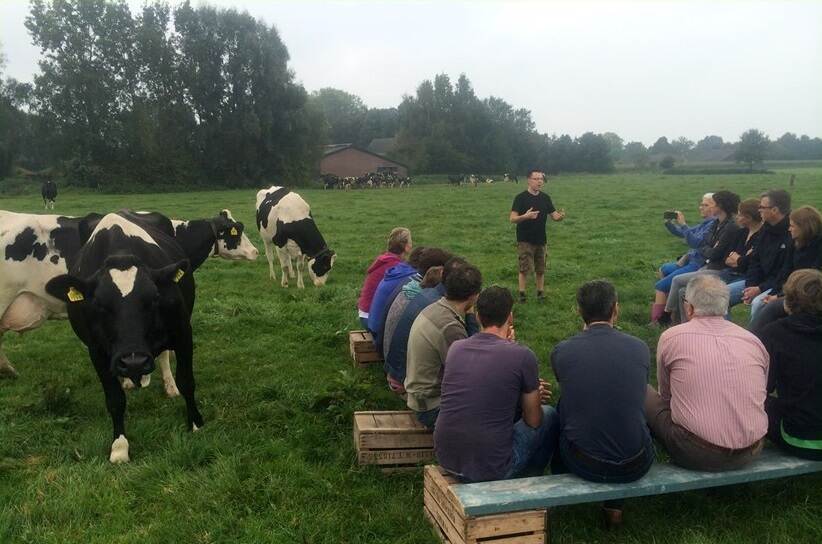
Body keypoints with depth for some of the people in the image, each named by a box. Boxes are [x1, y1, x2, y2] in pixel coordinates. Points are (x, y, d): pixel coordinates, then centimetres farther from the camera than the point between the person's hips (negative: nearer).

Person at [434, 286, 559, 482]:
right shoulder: (523, 356, -13)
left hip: (445, 459, 5)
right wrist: (532, 395, 21)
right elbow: (533, 421, 1)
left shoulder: (455, 348, 2)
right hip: (490, 470, -5)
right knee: (550, 416, 17)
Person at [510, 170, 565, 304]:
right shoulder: (521, 197, -9)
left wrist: (561, 216, -16)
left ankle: (540, 293, 22)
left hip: (541, 240, 5)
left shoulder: (545, 198, 7)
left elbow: (554, 216, 8)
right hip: (525, 240, -5)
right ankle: (521, 294, 2)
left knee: (540, 269, 11)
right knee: (525, 268, -9)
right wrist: (525, 216, -33)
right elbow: (512, 219, -14)